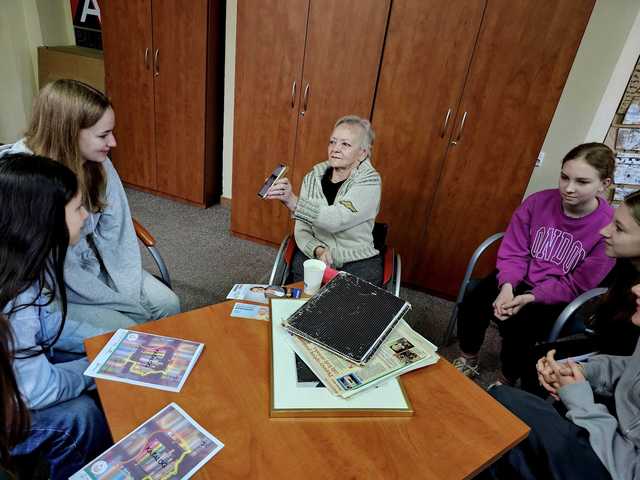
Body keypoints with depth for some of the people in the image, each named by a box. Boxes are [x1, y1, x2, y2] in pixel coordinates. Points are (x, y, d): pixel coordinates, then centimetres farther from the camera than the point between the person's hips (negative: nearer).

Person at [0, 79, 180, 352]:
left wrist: (130, 293, -14)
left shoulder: (98, 163, -10)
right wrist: (128, 306, -19)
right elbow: (58, 270, -24)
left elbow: (116, 229, -6)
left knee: (168, 304, -9)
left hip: (95, 264, 6)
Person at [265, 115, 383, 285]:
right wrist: (318, 250, -17)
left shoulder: (369, 181, -9)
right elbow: (301, 230, 3)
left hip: (357, 263, -2)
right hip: (312, 254, 2)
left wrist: (293, 201, -37)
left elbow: (336, 219, -26)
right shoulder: (313, 177, 3)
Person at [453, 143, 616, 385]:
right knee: (472, 304, -19)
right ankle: (468, 361, 11)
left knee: (518, 326, -28)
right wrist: (507, 286, -25)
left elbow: (576, 286, -13)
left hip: (559, 299, -3)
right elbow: (513, 252, -6)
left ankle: (506, 383, 4)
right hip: (520, 279, 3)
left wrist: (530, 298, -25)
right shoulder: (538, 202, -9)